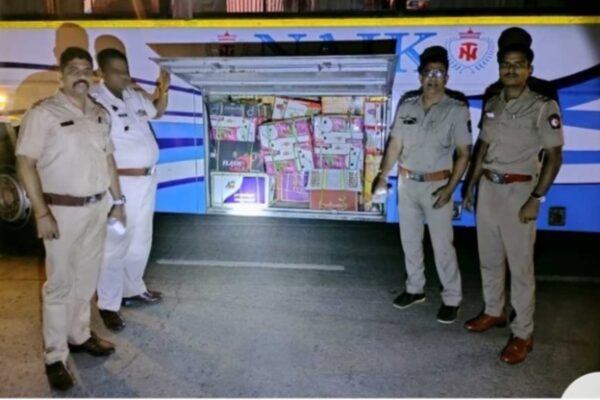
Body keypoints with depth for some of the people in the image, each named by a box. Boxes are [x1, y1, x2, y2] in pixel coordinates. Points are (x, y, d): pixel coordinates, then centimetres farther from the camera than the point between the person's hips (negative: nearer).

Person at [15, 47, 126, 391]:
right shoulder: (43, 113, -9)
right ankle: (56, 357, 13)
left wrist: (118, 200, 15)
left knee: (87, 278, 15)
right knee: (61, 283, 1)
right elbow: (26, 163, -12)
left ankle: (79, 335, 32)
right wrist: (42, 213, -17)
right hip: (63, 209, -6)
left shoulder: (100, 114, 10)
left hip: (97, 207, 6)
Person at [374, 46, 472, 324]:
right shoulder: (406, 107, 3)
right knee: (409, 240, 15)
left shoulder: (457, 109, -8)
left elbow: (463, 153, -9)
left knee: (442, 245, 1)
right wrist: (383, 175, -2)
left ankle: (451, 299, 16)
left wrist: (450, 188, -17)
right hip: (407, 183, 5)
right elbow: (395, 145, 8)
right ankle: (415, 288, 32)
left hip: (436, 185, -4)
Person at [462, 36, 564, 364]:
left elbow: (554, 156, -10)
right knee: (489, 258, 16)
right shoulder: (492, 105, 9)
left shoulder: (543, 107, -9)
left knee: (520, 265, 0)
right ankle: (494, 312, 35)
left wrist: (536, 199, -16)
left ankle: (523, 334, 11)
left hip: (518, 190, -6)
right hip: (488, 186, 6)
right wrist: (471, 186, 16)